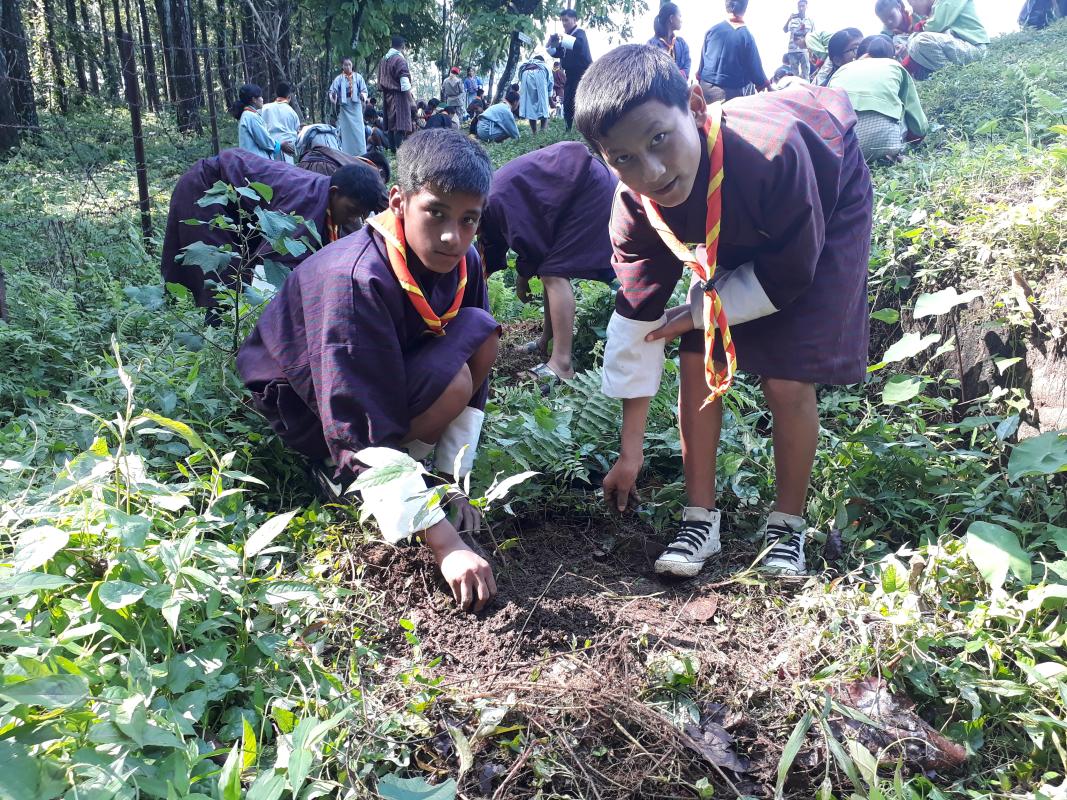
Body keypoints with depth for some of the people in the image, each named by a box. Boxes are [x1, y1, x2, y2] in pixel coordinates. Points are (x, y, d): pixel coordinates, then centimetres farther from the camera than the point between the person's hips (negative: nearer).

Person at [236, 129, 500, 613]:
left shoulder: (463, 261, -14)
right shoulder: (357, 281, -36)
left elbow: (474, 383, -7)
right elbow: (365, 430, -39)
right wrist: (443, 543, -43)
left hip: (385, 370, 7)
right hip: (303, 401, -6)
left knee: (481, 333, -14)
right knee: (448, 383, -29)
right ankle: (340, 474, -5)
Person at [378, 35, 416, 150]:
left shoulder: (383, 60, 13)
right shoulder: (400, 59, -11)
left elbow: (380, 82, 17)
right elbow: (405, 84, -17)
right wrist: (411, 101, -13)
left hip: (386, 96, 8)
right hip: (398, 97, -8)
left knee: (391, 125, 13)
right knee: (400, 126, -10)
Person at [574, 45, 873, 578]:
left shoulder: (771, 153, -44)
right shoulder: (635, 207, -27)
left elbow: (788, 276, -27)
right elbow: (636, 322, -17)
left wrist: (700, 313, -20)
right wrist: (629, 452, -12)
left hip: (827, 211, -4)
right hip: (736, 233, 4)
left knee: (787, 380, -13)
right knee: (699, 361, -7)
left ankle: (788, 526, 8)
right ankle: (700, 518, 7)